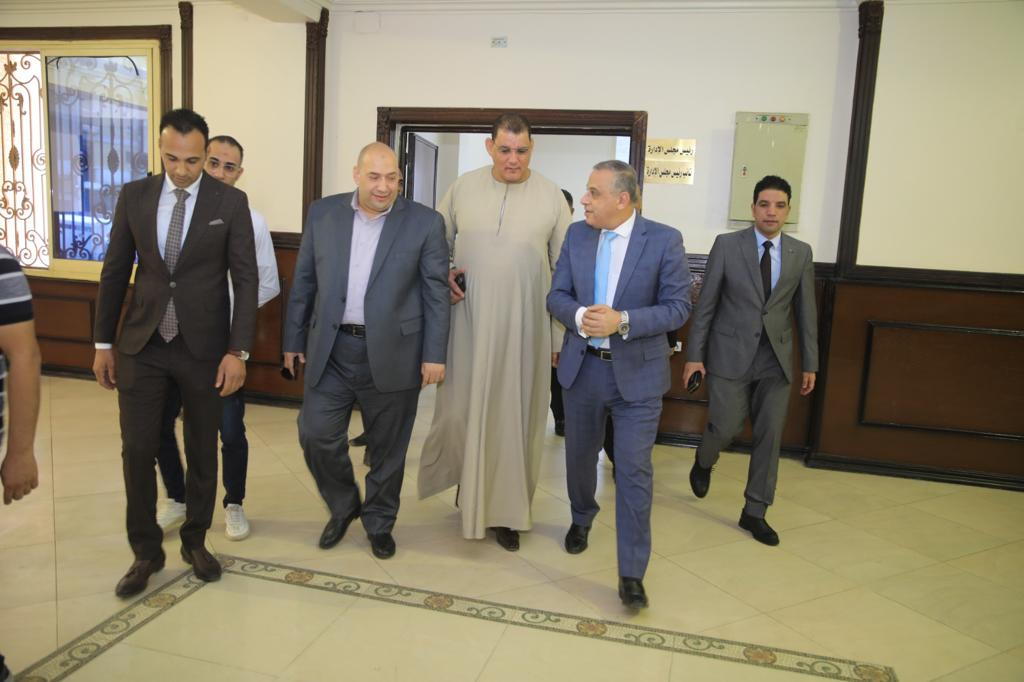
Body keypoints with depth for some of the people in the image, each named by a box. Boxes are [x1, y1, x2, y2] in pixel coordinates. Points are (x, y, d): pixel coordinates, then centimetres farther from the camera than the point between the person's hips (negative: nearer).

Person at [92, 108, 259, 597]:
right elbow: (115, 272, 8)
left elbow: (246, 279, -5)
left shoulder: (231, 202, -4)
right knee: (137, 450, 3)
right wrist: (103, 342, 7)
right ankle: (146, 551, 22)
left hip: (203, 345, -1)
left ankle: (195, 541, 30)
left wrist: (238, 350, -11)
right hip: (142, 343, 2)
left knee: (202, 450, 10)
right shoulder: (134, 196, 2)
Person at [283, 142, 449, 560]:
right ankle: (343, 506, 29)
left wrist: (434, 354, -7)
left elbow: (436, 293, -3)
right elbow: (304, 283, 8)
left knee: (387, 448, 9)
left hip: (392, 354, -2)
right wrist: (294, 340, 8)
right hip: (330, 350, 2)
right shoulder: (322, 213, 4)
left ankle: (380, 522, 31)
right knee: (316, 434, 3)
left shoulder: (425, 222, -3)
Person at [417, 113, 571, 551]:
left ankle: (505, 511, 23)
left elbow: (565, 270, 1)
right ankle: (468, 479, 34)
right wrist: (441, 276, -6)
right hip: (468, 322, 1)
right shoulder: (463, 188, 2)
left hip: (524, 327, -1)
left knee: (515, 416, 6)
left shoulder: (551, 196, -2)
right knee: (460, 408, 5)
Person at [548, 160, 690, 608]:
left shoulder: (664, 240, -10)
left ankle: (631, 574, 9)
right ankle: (582, 519, 50)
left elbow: (677, 307, -11)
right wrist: (580, 316, -20)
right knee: (579, 455, 20)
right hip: (582, 367, 4)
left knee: (634, 470, -3)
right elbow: (557, 296, 3)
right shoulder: (577, 235, 2)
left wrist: (623, 321, -24)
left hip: (636, 371, -4)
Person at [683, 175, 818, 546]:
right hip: (730, 355, -3)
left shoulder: (801, 253, 5)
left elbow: (806, 311, 8)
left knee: (769, 436, 3)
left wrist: (810, 363, 6)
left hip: (776, 359, 3)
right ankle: (704, 463, 32)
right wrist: (694, 355, -5)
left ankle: (754, 512, 18)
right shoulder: (727, 245, -3)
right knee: (726, 427, -4)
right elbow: (706, 304, -2)